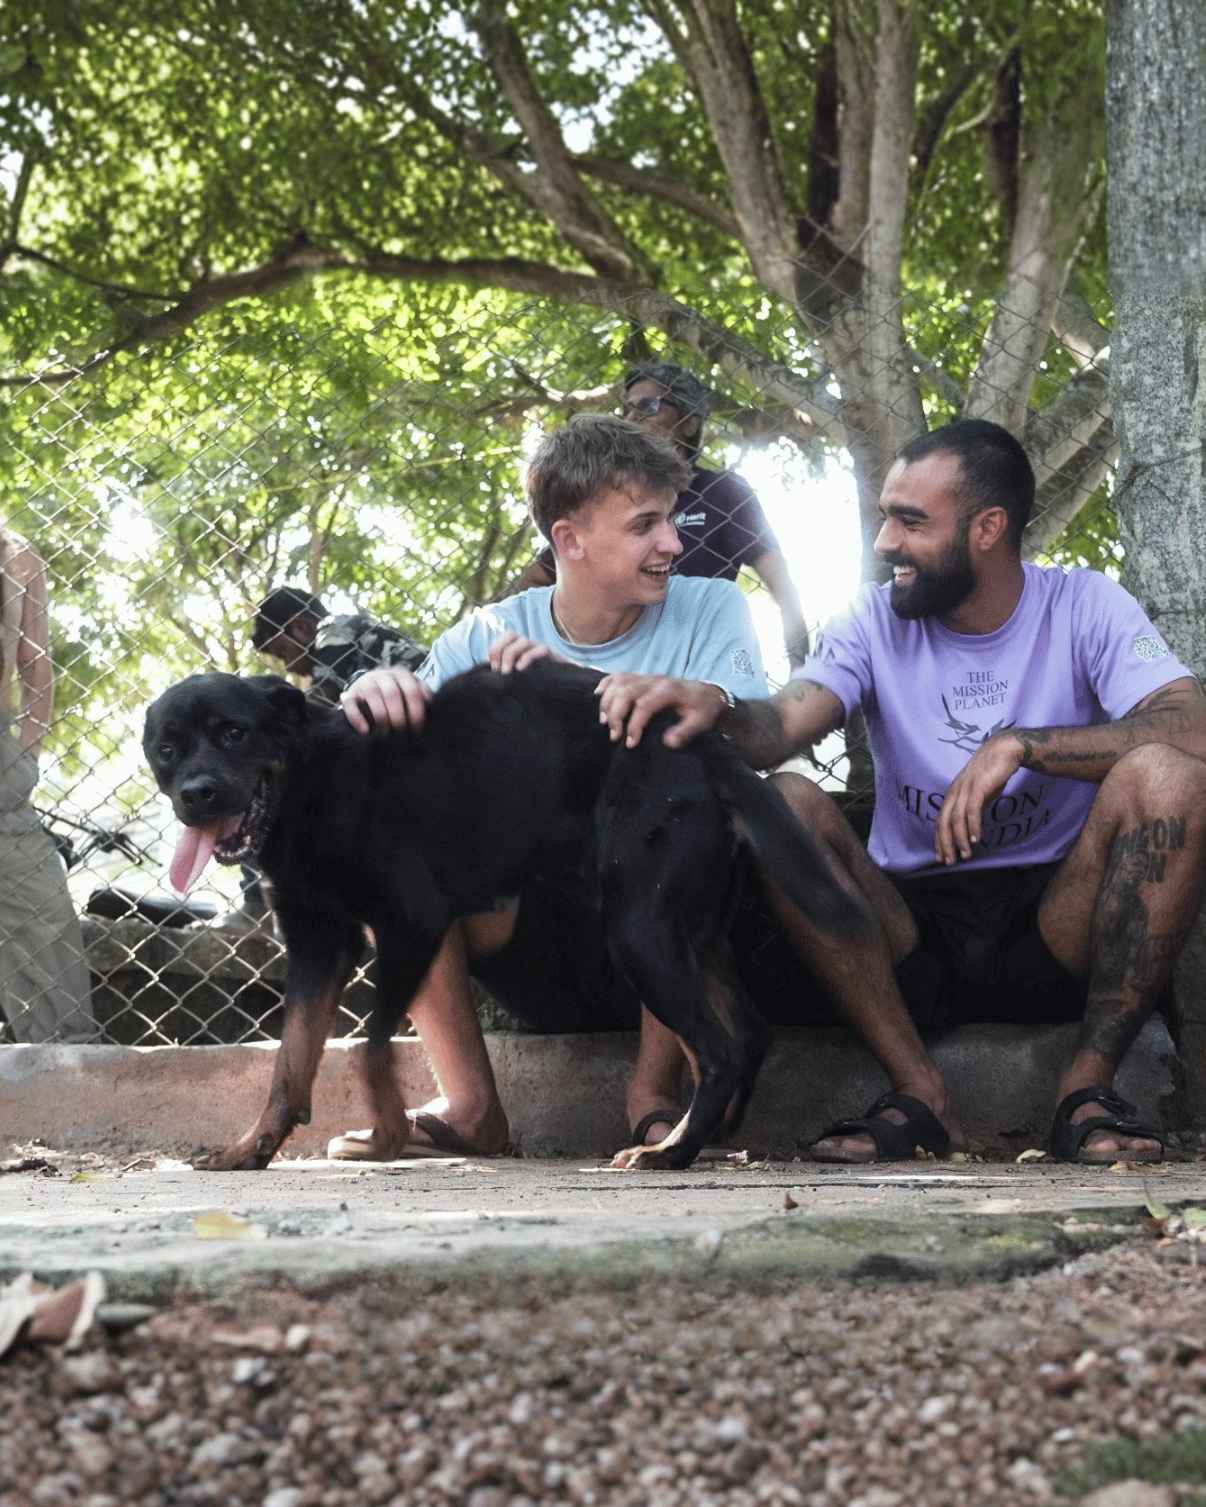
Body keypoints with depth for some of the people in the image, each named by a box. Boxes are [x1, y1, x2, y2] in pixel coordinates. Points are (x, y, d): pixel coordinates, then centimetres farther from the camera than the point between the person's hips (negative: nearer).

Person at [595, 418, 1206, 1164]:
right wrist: (715, 711, -38)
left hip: (1053, 930, -2)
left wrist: (1020, 744, -25)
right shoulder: (877, 622, 5)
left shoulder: (1086, 607, -1)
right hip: (918, 929, 2)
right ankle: (919, 1093, -21)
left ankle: (1088, 1083, -19)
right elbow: (780, 727, -14)